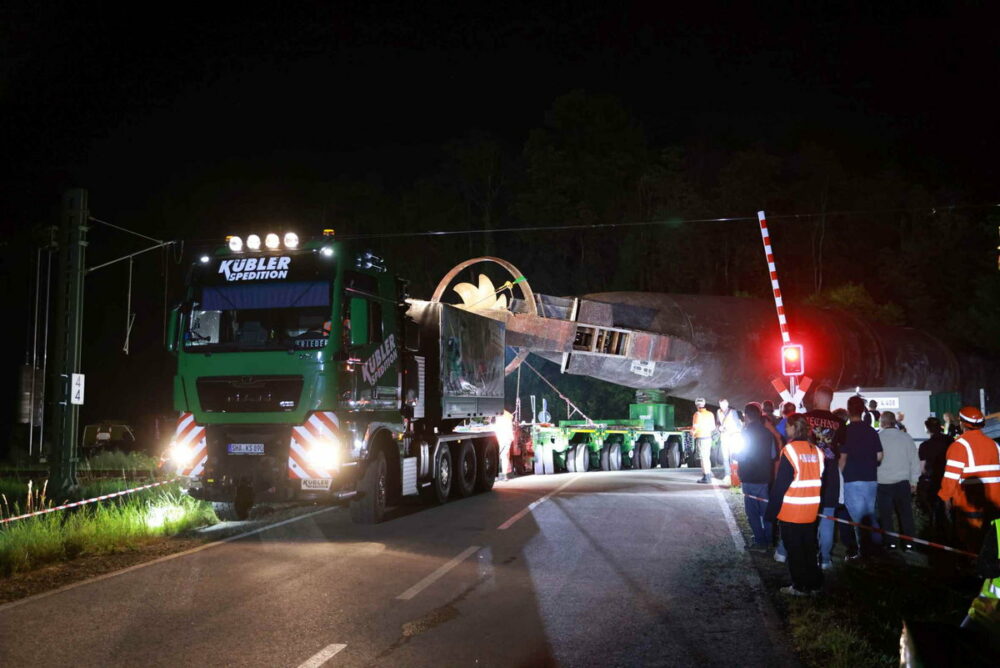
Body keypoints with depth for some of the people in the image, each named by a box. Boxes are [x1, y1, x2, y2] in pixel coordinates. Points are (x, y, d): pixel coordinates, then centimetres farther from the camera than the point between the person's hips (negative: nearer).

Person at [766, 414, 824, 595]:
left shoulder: (789, 450, -15)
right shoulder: (816, 451, 3)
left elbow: (780, 484, -15)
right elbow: (820, 482, 10)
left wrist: (772, 511, -9)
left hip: (791, 512, -6)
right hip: (811, 512, 6)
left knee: (794, 550, 5)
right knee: (809, 548, 16)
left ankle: (800, 586, 10)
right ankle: (814, 584, 23)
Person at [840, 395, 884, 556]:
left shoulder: (845, 431, -8)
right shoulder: (871, 431, 4)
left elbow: (843, 457, -9)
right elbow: (879, 456, 5)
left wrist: (840, 474, 3)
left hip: (852, 479, -4)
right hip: (871, 478, 4)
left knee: (856, 516, -3)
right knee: (872, 513, 14)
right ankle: (876, 544, 16)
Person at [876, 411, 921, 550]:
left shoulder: (877, 438, -10)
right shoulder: (906, 437, -1)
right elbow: (915, 461, 5)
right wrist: (914, 481, 14)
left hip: (883, 483, -2)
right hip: (902, 482, 2)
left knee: (886, 515, 8)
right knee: (905, 513, 10)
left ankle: (890, 542, 11)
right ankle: (908, 542, 11)